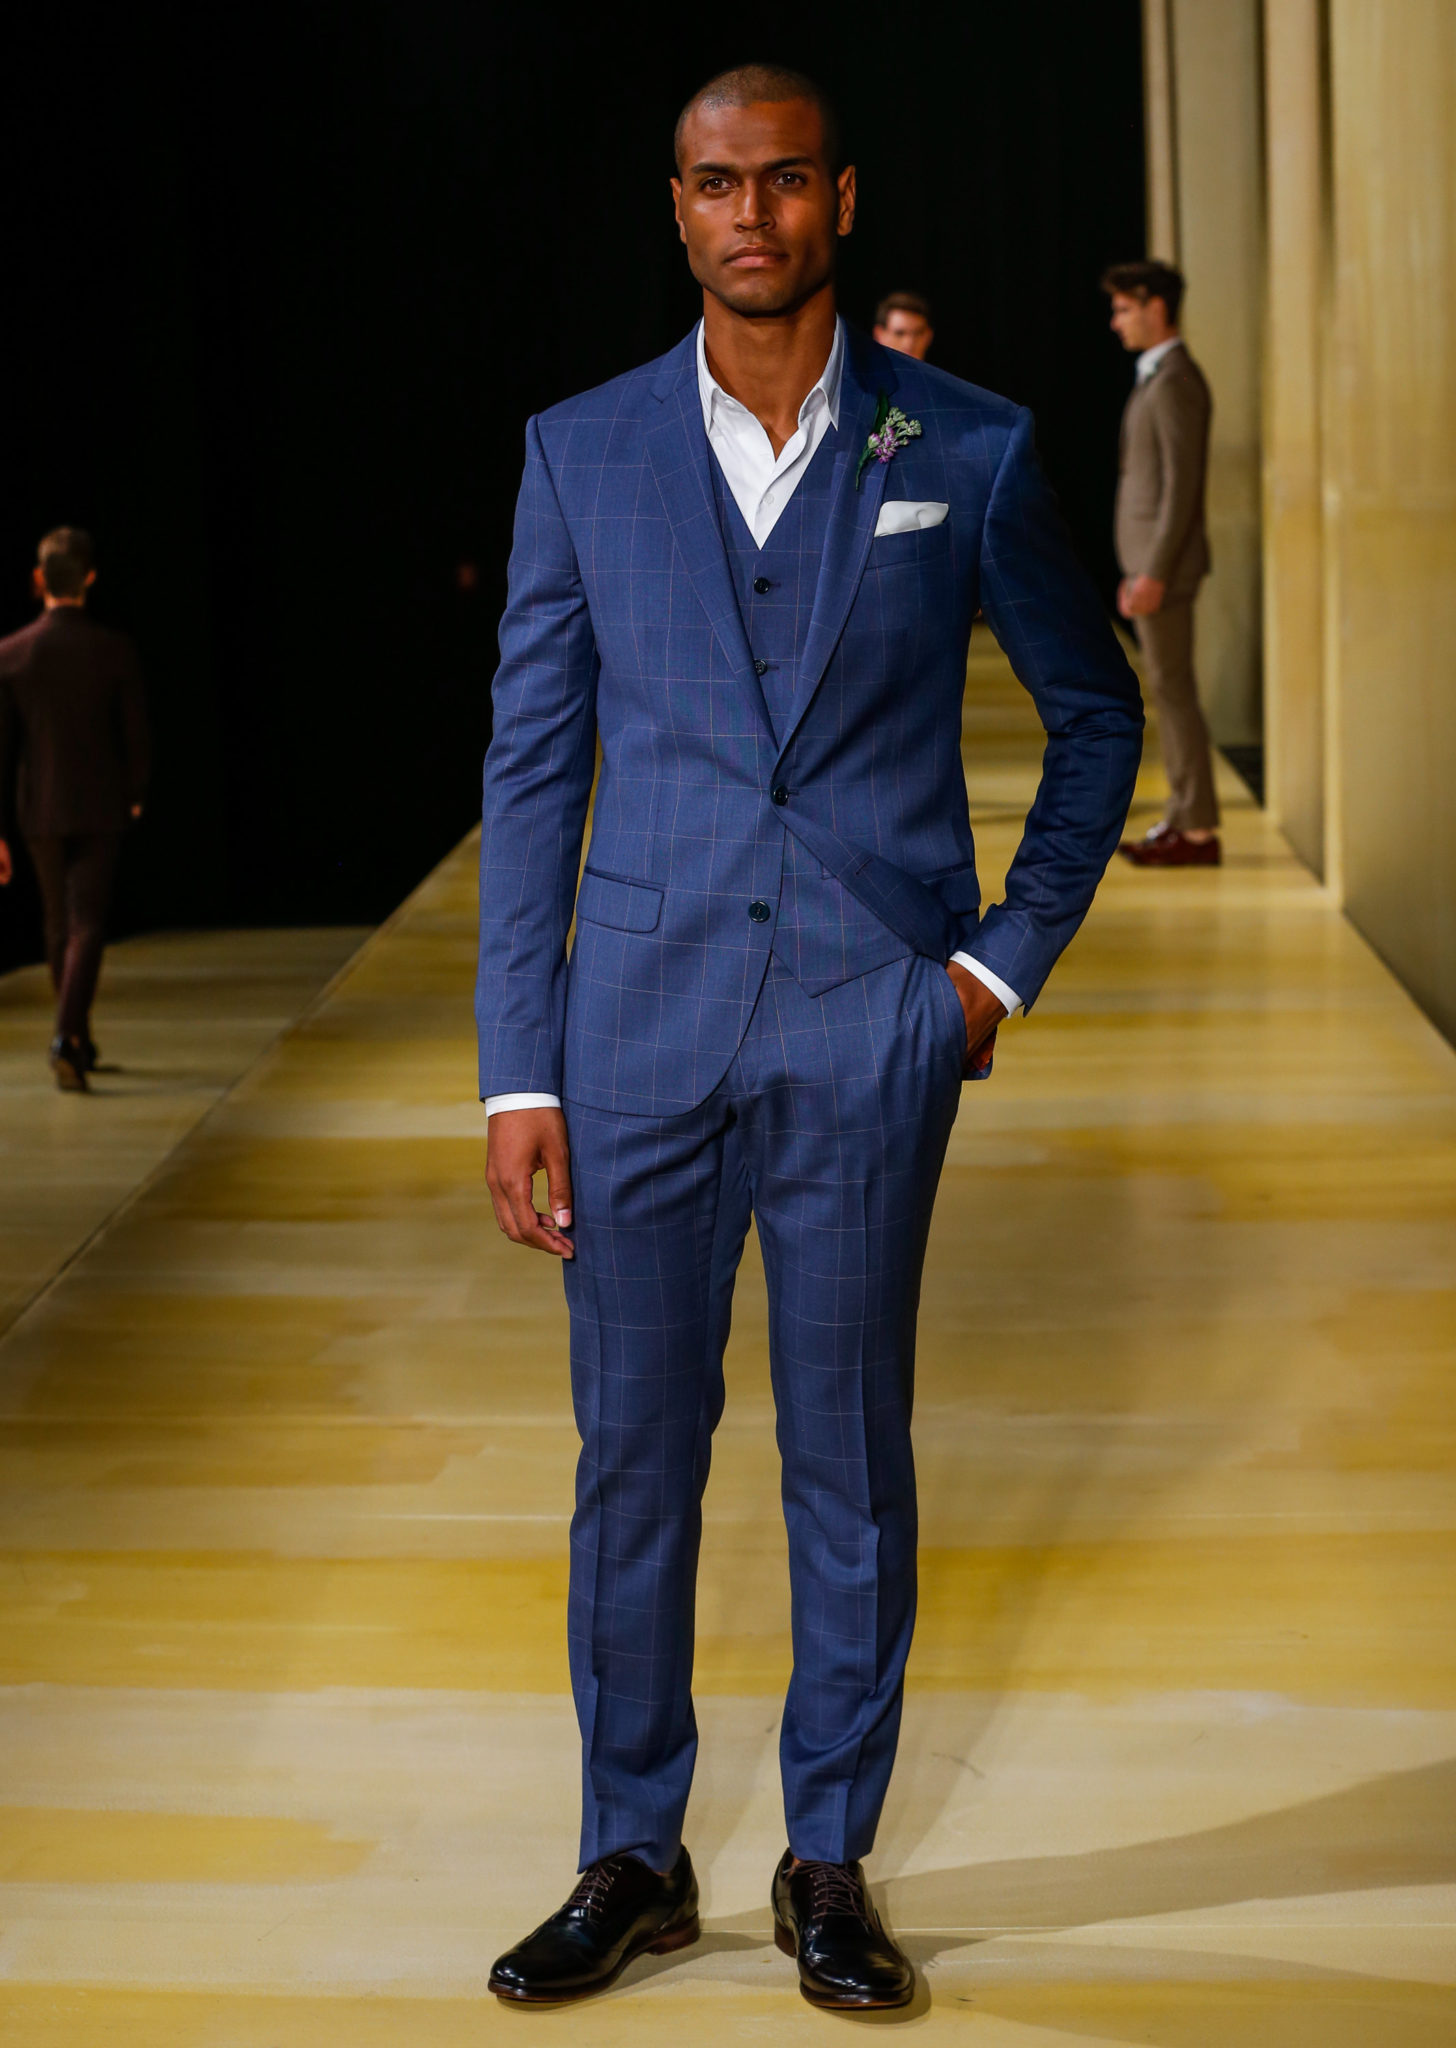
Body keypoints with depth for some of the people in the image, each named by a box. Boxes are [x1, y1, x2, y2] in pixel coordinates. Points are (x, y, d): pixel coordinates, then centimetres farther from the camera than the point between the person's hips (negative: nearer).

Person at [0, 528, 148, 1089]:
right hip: (100, 808, -2)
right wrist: (134, 795, 15)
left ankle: (79, 1039, 30)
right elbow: (135, 734, -5)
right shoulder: (115, 650, -11)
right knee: (87, 925, -3)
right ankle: (66, 1037, -21)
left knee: (60, 925, 17)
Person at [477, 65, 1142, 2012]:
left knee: (851, 1458, 7)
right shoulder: (583, 451, 4)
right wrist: (519, 1069, -1)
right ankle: (634, 1855, 23)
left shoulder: (969, 449, 2)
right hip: (644, 1026, 1)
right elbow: (531, 770, 4)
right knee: (633, 1452, 7)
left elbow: (1096, 707, 13)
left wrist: (1013, 953, 3)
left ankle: (831, 1863, 22)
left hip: (872, 1036, -1)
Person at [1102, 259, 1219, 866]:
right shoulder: (1158, 379, 17)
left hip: (1165, 563, -10)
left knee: (1173, 690, -8)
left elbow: (1182, 482, -20)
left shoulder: (1176, 382, -15)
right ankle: (1182, 818, 16)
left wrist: (1154, 573, -23)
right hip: (1150, 562, 10)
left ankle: (1199, 832, -5)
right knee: (1168, 691, 11)